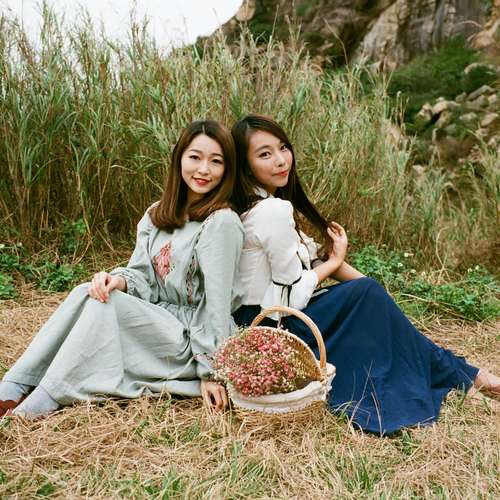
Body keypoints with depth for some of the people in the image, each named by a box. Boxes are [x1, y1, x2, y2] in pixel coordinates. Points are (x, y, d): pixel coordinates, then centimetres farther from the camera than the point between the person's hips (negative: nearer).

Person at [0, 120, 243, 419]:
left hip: (195, 336, -6)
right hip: (160, 320, 7)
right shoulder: (157, 215, 7)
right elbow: (142, 275, 3)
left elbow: (217, 301, -18)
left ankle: (42, 402, -17)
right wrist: (120, 280, -21)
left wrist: (210, 370, -17)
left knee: (106, 304, -23)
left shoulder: (221, 222, -16)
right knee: (87, 293, -14)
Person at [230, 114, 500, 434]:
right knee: (367, 294, -7)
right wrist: (335, 261, -2)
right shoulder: (274, 211, -22)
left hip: (252, 320, 9)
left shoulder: (255, 204, 7)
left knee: (367, 289, 10)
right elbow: (294, 291, -18)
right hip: (273, 327, -9)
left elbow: (305, 256, 9)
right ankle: (460, 375, 10)